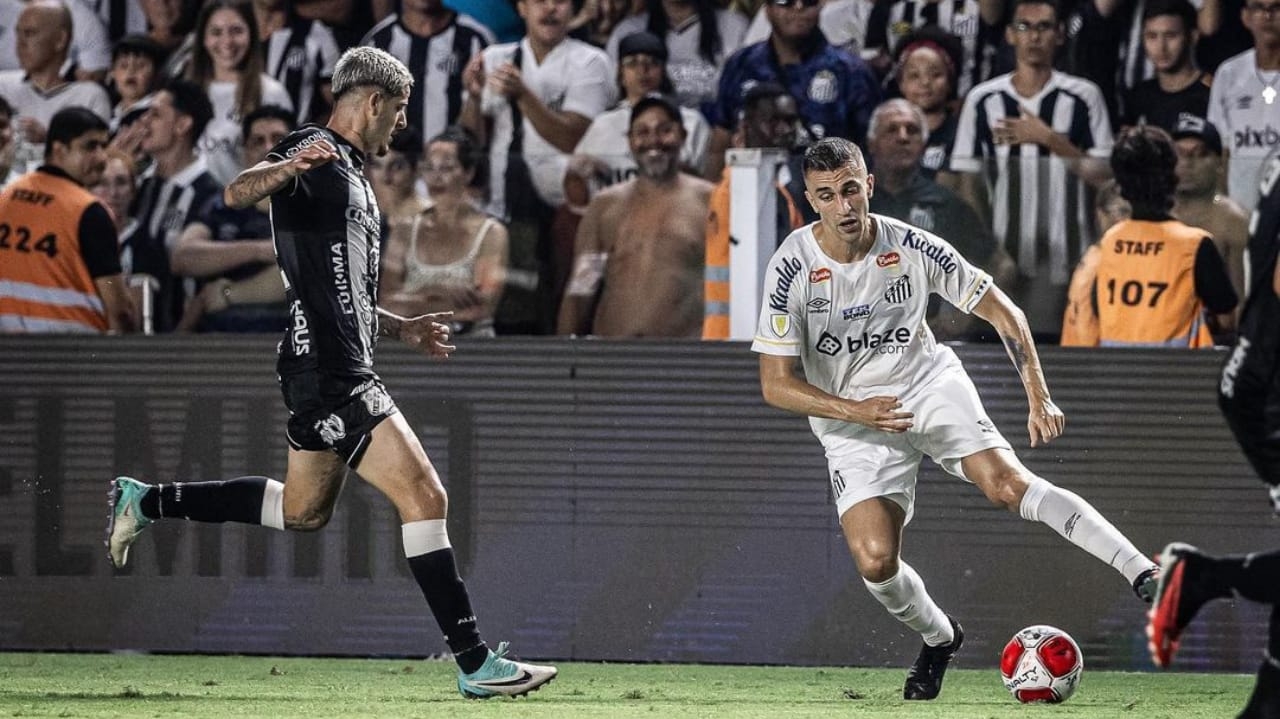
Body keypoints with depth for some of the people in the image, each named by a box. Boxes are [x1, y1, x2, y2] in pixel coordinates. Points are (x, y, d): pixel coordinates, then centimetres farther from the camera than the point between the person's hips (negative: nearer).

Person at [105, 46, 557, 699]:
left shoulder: (351, 176, 22)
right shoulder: (316, 153, -9)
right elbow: (237, 192, -28)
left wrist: (402, 328, 33)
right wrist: (284, 170, -47)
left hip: (338, 369, 11)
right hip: (330, 373, -11)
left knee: (302, 511, 21)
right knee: (424, 496, -13)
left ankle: (145, 502, 31)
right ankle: (475, 663, -13)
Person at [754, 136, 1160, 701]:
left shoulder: (914, 248, -14)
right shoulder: (791, 269, -17)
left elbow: (1002, 312, -2)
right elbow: (776, 384, -14)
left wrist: (1039, 398, -12)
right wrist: (858, 412, -28)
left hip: (929, 384, 0)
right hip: (850, 417, 0)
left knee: (1007, 484, -26)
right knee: (874, 561, -17)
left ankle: (1142, 574, -30)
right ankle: (938, 639, 15)